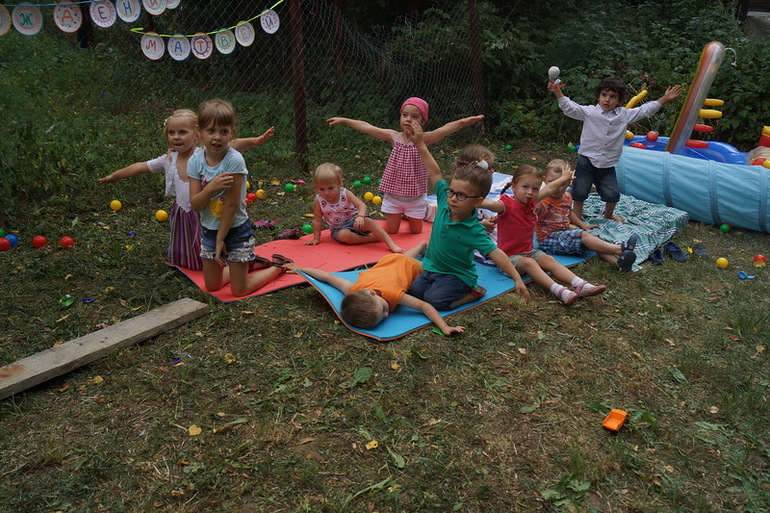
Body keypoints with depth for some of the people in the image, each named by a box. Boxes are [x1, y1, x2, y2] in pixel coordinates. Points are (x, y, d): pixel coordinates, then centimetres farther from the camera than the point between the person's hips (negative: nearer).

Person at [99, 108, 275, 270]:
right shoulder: (169, 160, -2)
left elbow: (233, 145, -28)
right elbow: (140, 167, 10)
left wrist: (256, 140, -43)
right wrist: (114, 176, 21)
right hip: (182, 216, 5)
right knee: (182, 259, 18)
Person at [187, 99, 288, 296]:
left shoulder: (234, 160, -23)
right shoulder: (195, 161, -8)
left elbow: (232, 203, -20)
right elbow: (195, 204, -11)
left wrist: (221, 238, -15)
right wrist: (211, 188, -30)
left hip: (235, 230, -5)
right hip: (209, 229, 5)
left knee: (239, 290, 3)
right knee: (212, 286, 17)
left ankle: (277, 266, 26)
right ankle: (249, 263, 40)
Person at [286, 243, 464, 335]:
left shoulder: (391, 293, -49)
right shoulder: (352, 291, -40)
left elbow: (425, 306, -46)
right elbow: (330, 277, -31)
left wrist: (445, 328, -56)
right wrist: (300, 269, -26)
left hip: (409, 266, -3)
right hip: (386, 262, 3)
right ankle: (422, 245, 62)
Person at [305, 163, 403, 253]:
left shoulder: (345, 194, -14)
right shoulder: (318, 201, -13)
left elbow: (362, 205, -22)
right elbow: (317, 221, -4)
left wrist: (360, 216, -43)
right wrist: (316, 239, -3)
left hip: (354, 221, 0)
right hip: (339, 229, 0)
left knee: (368, 221, -31)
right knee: (344, 235, -35)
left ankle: (391, 244, -34)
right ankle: (372, 238, -23)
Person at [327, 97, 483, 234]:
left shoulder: (424, 139, -14)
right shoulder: (394, 137, -7)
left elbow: (447, 128, -29)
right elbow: (366, 127, -5)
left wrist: (469, 120, -43)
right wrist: (343, 120, -3)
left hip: (415, 196, -1)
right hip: (393, 194, 1)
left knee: (416, 231, 16)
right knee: (390, 231, 10)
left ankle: (409, 215, 48)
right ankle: (399, 214, 42)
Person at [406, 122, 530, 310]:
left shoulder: (474, 231, -26)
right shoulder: (445, 201, -12)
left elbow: (495, 253, -29)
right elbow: (434, 174, -8)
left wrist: (517, 278, -37)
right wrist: (420, 144, -8)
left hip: (458, 275, -6)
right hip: (432, 267, 7)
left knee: (434, 300, -23)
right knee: (414, 290, -7)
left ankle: (472, 292, 2)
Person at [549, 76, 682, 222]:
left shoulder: (624, 115, 4)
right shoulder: (589, 112, -6)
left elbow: (645, 110, 12)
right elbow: (570, 108, -14)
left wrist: (664, 99, 10)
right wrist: (557, 92, -27)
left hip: (608, 166, 3)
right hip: (587, 162, -3)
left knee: (613, 195, 9)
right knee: (579, 193, 4)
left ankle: (608, 215, 38)